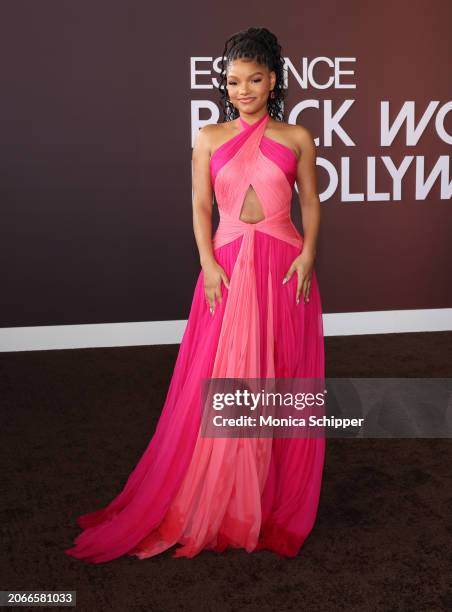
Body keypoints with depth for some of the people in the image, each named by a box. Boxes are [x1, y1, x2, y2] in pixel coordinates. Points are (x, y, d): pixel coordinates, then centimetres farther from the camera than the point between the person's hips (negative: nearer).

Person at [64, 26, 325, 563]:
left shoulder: (297, 138, 6)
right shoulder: (209, 139, 7)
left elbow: (311, 202, 7)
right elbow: (200, 206, 3)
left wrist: (308, 255, -7)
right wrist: (208, 263, -8)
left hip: (283, 268, 0)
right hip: (227, 268, 0)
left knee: (281, 381, 4)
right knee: (217, 383, 2)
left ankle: (274, 501, 22)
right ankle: (212, 503, 18)